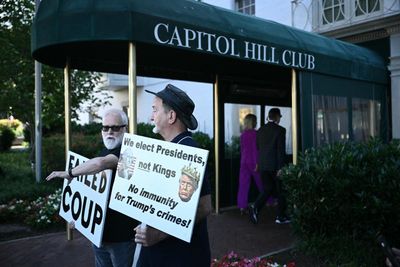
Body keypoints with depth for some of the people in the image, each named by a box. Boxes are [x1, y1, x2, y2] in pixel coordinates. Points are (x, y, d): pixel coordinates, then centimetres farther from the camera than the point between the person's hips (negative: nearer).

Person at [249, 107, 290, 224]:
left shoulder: (260, 130, 9)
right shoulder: (280, 130, -9)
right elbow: (281, 149, -14)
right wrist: (280, 167, -13)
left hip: (262, 165, 5)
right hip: (275, 165, -5)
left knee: (267, 189, 13)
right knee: (280, 191, 9)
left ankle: (255, 207, -8)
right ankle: (281, 216, 16)